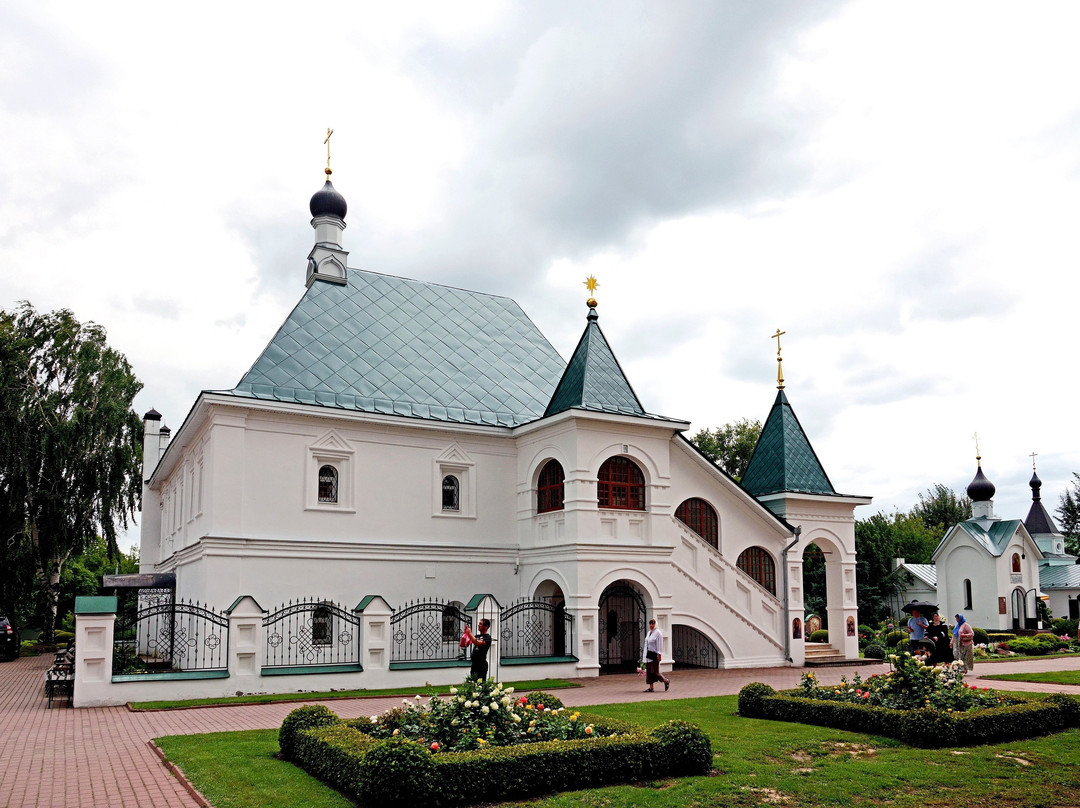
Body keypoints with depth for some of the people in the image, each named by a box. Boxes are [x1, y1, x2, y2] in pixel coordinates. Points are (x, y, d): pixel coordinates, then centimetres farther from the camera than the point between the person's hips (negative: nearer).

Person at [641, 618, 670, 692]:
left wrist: (659, 655, -19)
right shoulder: (649, 633, 14)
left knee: (654, 672, -7)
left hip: (654, 655, -8)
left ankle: (666, 681, 13)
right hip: (648, 654, 8)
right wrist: (645, 655, 18)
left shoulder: (658, 633, -11)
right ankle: (651, 687, 8)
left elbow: (659, 645, -14)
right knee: (649, 671, 4)